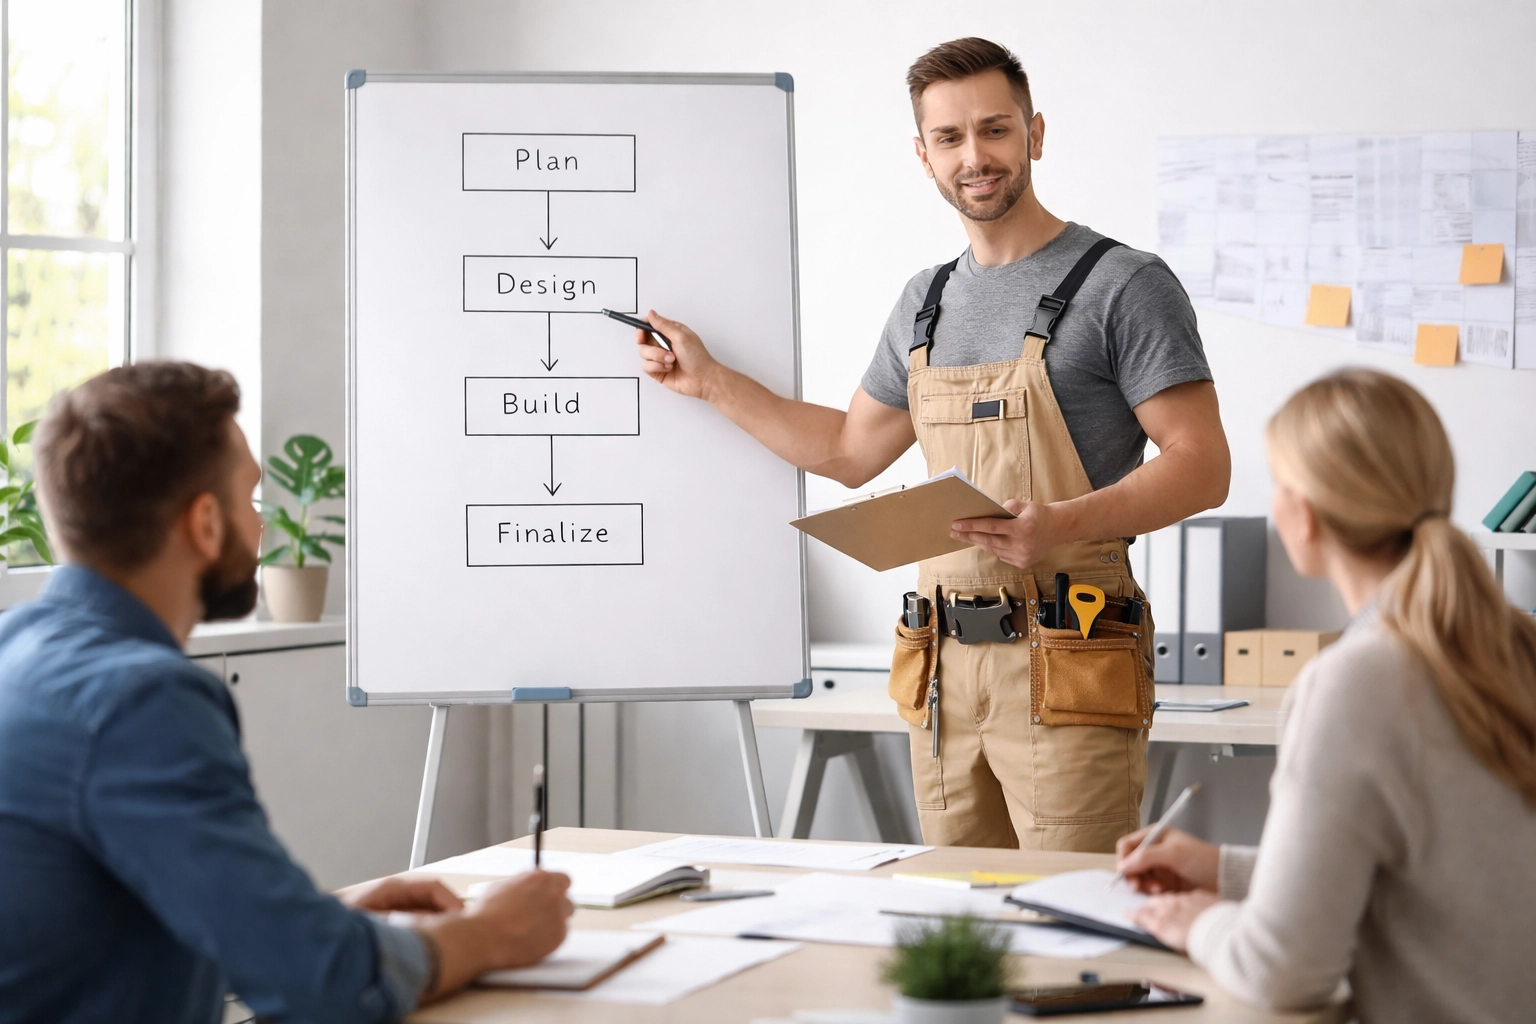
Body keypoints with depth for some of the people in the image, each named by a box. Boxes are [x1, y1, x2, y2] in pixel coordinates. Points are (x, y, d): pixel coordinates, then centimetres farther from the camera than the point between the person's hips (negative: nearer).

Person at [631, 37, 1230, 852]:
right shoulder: (926, 304, 17)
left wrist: (1062, 525, -24)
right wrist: (708, 378, 25)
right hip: (944, 672, 6)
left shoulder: (1124, 285, -4)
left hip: (1067, 674, -6)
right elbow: (848, 451, 28)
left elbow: (1202, 467, -9)